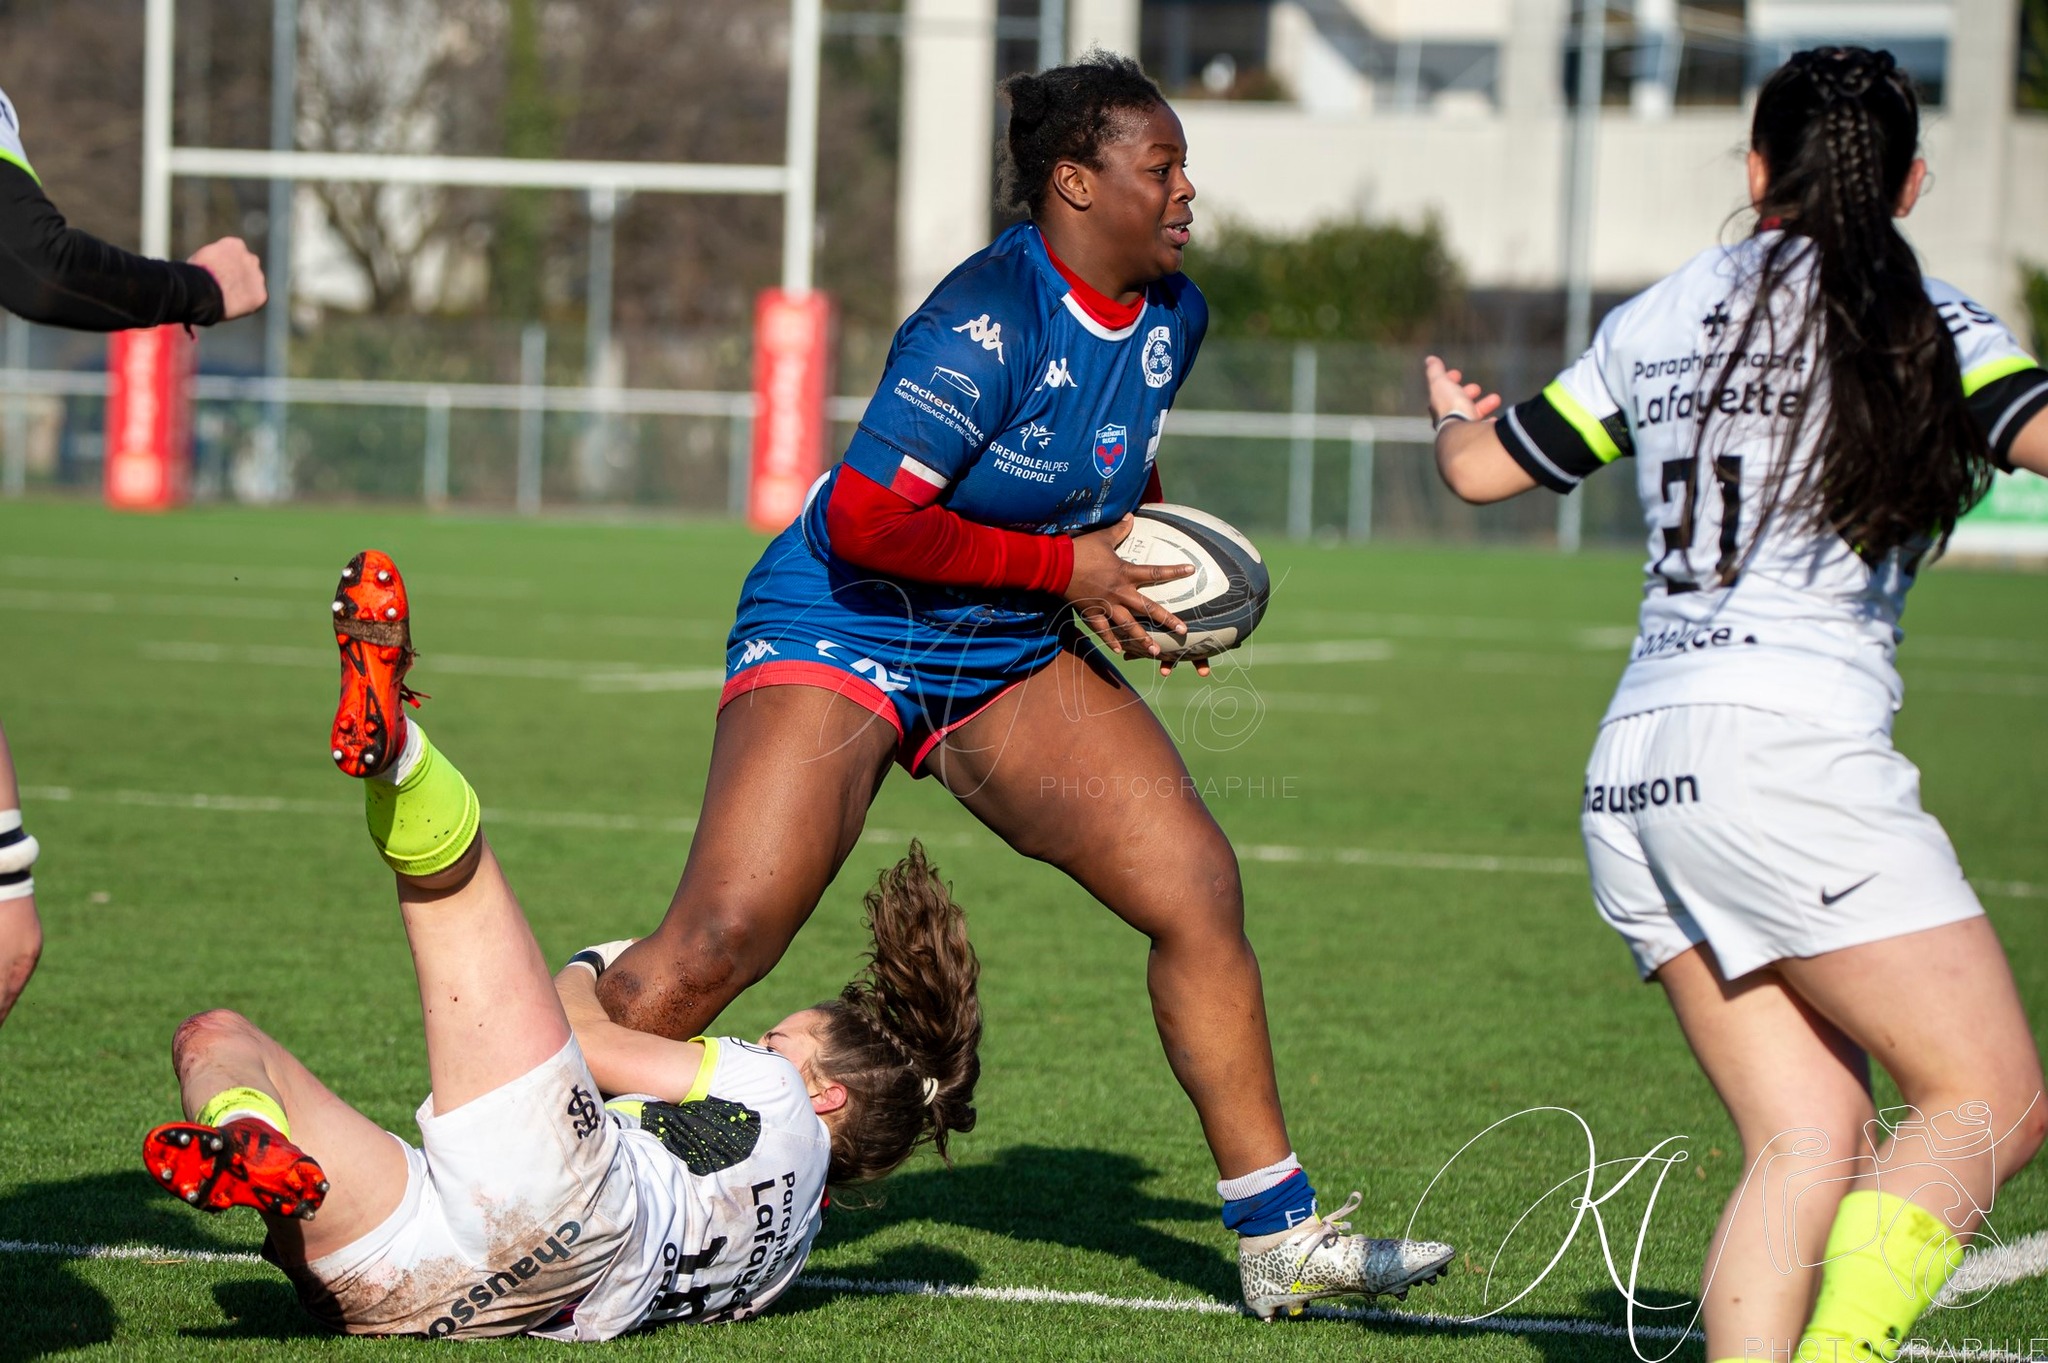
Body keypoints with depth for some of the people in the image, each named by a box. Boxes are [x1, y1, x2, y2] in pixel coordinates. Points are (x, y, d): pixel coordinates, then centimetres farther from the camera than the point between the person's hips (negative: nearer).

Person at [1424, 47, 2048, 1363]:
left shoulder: (1659, 319, 16)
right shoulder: (1922, 322, 1)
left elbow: (1483, 467, 27)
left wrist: (1457, 415, 49)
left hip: (1634, 776, 6)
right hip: (1788, 747, -6)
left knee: (1813, 1137, 6)